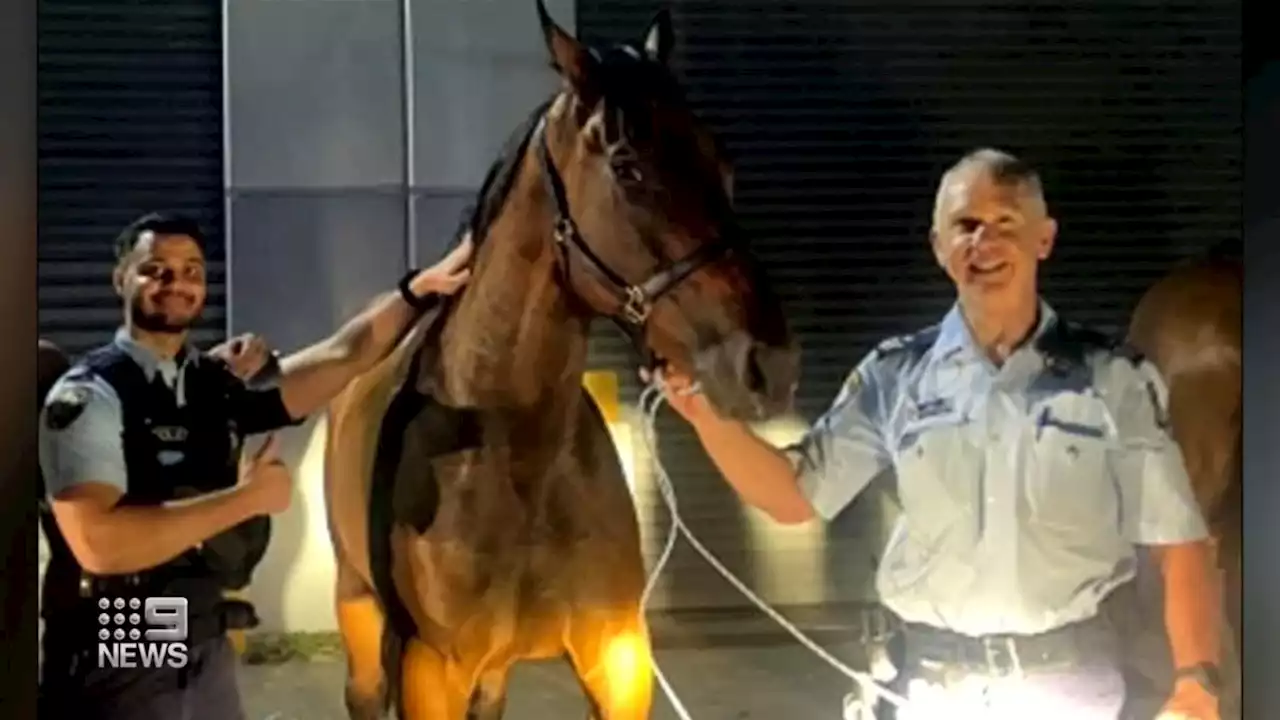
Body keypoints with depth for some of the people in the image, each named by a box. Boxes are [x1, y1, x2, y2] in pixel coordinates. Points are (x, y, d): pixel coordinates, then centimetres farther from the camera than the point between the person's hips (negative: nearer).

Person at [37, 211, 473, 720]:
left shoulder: (219, 382, 6)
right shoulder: (89, 394, -14)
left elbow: (344, 356, 2)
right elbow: (99, 543, -27)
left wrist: (419, 288, -11)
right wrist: (247, 497, -22)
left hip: (207, 648, 7)